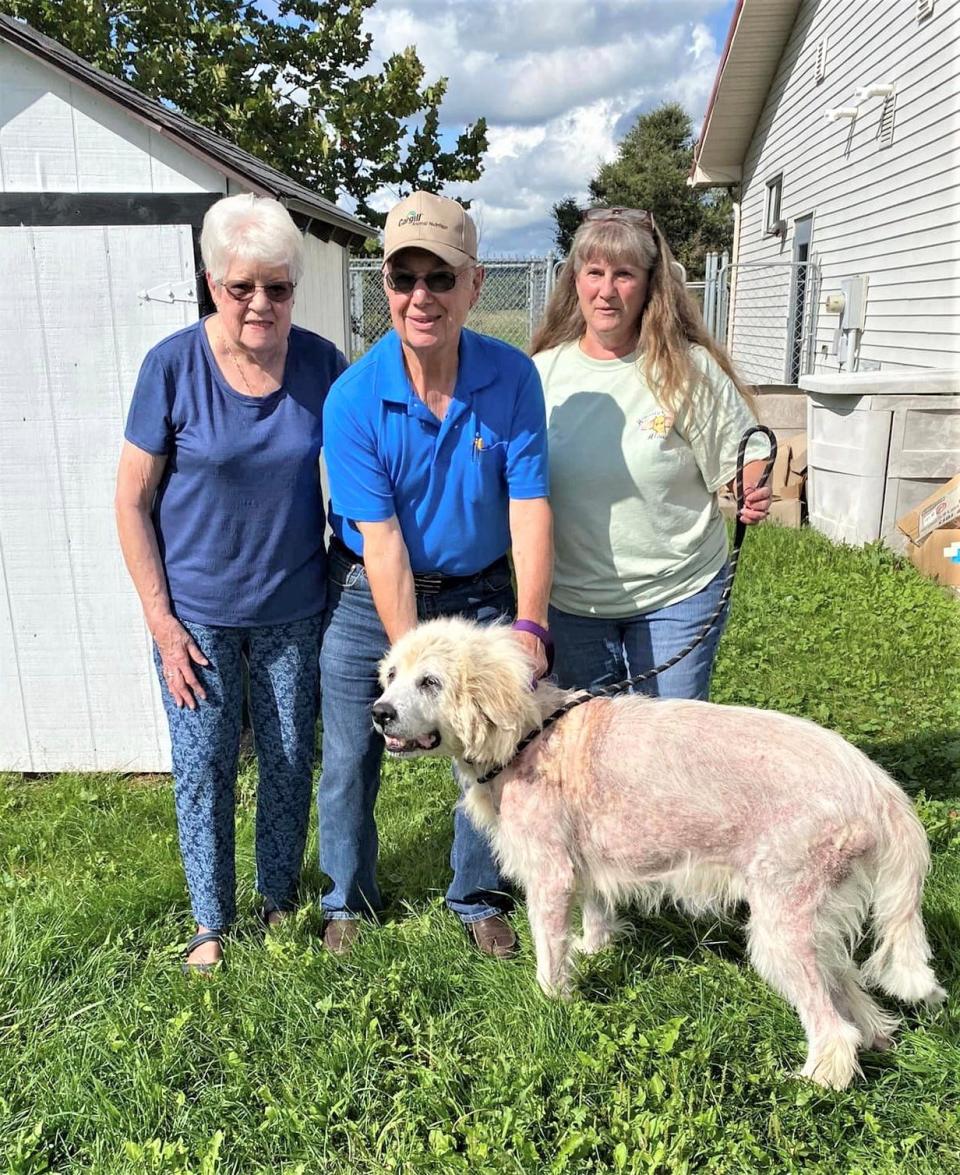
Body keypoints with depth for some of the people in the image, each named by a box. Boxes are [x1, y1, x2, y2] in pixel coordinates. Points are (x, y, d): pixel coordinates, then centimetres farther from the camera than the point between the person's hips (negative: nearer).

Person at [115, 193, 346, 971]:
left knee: (291, 760, 13)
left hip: (295, 609, 2)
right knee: (203, 769, 8)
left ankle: (281, 900, 37)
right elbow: (133, 502, -7)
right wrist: (162, 621, -9)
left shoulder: (322, 364, -7)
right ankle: (212, 922, 30)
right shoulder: (173, 366, -12)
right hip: (198, 612, -1)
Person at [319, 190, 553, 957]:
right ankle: (348, 901, 35)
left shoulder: (513, 378, -13)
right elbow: (382, 541, -20)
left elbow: (529, 505, -15)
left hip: (477, 592, 2)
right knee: (350, 759, 9)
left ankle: (478, 899, 35)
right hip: (370, 598, -1)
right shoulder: (353, 399, -18)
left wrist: (529, 626, -26)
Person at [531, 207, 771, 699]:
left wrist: (753, 495, -23)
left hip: (676, 596, -2)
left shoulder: (689, 368, -8)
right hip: (570, 599, 3)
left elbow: (741, 460, -2)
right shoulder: (542, 372, -1)